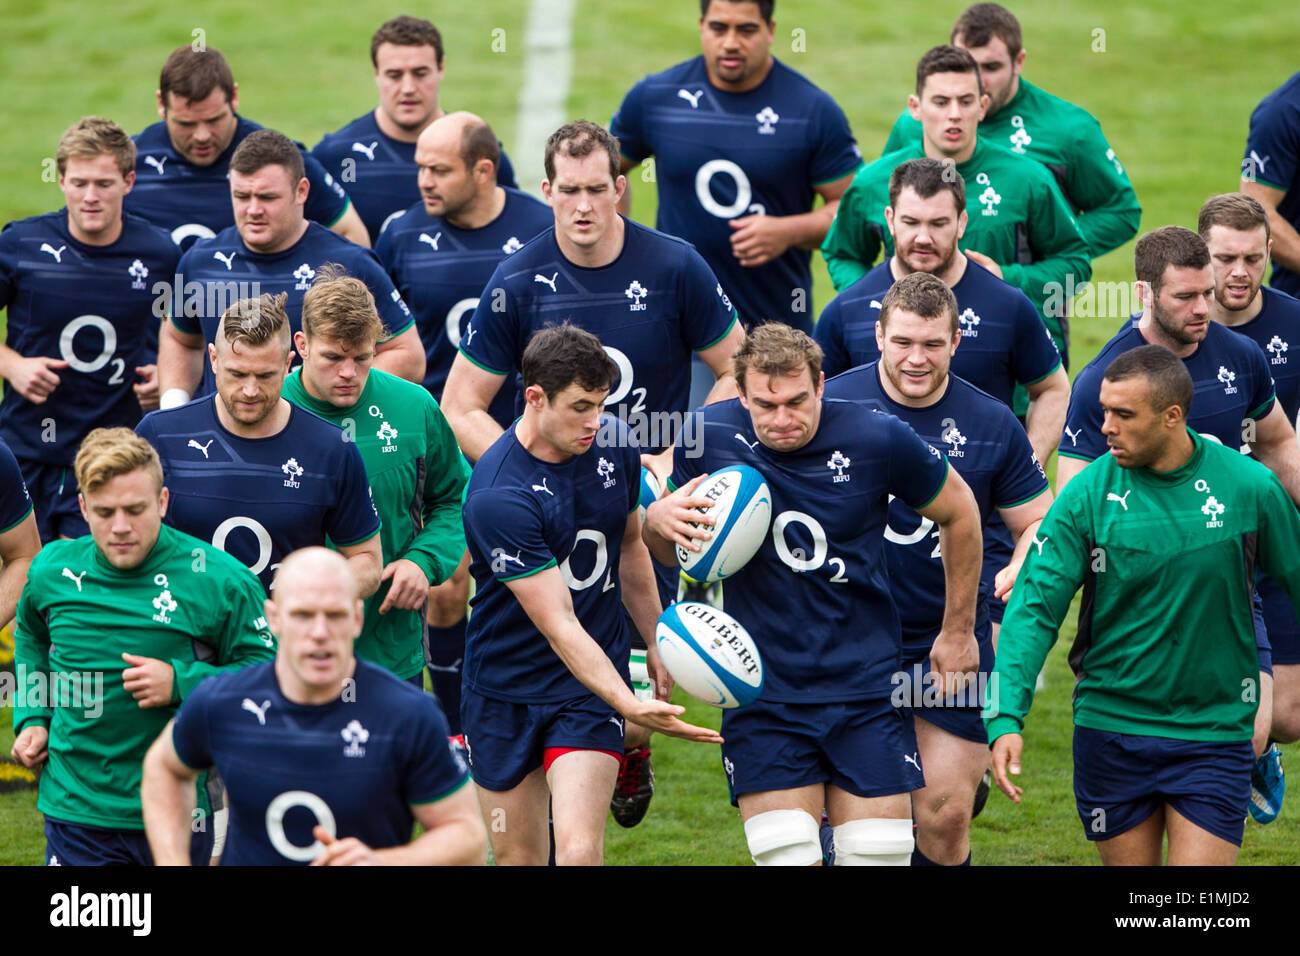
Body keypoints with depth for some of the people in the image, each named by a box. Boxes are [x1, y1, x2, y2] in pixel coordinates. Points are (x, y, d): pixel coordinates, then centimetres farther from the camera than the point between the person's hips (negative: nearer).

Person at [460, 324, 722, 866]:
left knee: (580, 850, -17)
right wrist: (630, 706, -35)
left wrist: (655, 644, 22)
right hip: (504, 692, -3)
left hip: (591, 687, 3)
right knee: (517, 859, 7)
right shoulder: (497, 497, -24)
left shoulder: (614, 444, -5)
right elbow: (558, 626, -26)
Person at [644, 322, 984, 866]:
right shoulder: (708, 438, -7)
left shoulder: (878, 438, -10)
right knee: (785, 854, -12)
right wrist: (658, 519, -15)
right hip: (761, 692, 0)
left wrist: (958, 631, 13)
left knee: (879, 852, -1)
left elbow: (958, 512, 7)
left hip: (867, 687, 0)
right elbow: (672, 552, 9)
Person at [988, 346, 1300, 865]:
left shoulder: (1249, 487, -6)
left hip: (1214, 730, -1)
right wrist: (1006, 716, -22)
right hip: (1110, 730, 1)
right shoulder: (1088, 495, -7)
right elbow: (1034, 607, -10)